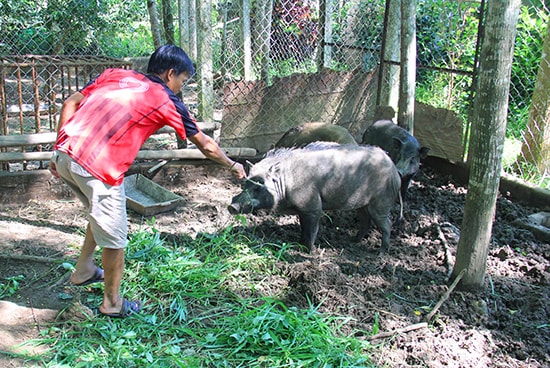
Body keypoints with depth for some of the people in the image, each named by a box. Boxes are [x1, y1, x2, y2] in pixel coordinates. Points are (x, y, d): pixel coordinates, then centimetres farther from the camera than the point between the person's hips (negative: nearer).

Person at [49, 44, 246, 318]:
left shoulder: (115, 75, 19)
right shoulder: (166, 101, 6)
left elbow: (70, 104, 12)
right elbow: (205, 145, 16)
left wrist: (59, 153, 14)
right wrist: (232, 166, 31)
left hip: (64, 153, 7)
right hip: (98, 168, -7)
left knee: (102, 215, 31)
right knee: (114, 236, 11)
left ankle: (84, 270, 45)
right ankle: (112, 303, 27)